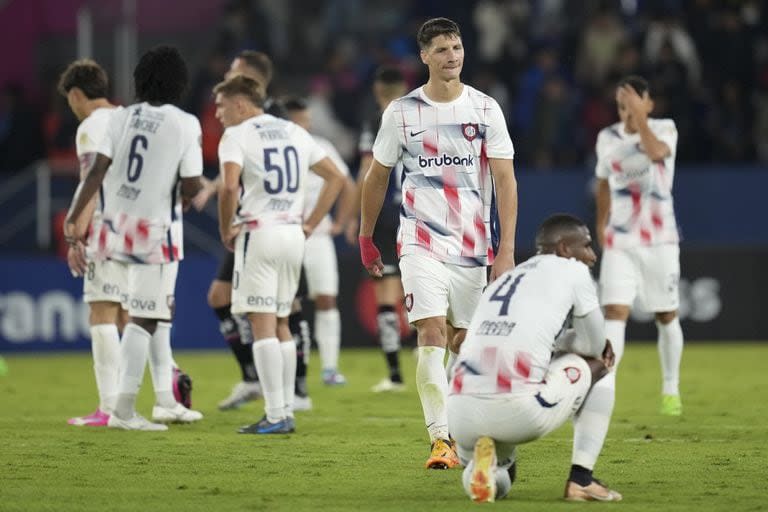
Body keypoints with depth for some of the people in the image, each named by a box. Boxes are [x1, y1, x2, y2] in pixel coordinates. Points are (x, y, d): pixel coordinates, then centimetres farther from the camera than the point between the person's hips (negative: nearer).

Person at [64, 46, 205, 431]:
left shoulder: (121, 118, 3)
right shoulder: (185, 124, -8)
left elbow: (97, 171, -5)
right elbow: (190, 188, -12)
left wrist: (74, 218, -5)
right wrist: (195, 189, 11)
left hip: (117, 224, 6)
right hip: (155, 229, -6)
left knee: (158, 314, 19)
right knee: (144, 319, -3)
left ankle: (165, 400, 24)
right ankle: (123, 409, -7)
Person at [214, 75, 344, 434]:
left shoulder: (237, 135, -6)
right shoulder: (294, 133, 15)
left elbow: (229, 187, -22)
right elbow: (336, 178, 18)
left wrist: (226, 231, -8)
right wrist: (310, 224, 16)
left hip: (258, 233, -7)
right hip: (292, 235, 7)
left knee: (262, 325, -6)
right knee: (280, 324, 15)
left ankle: (276, 416, -11)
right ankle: (286, 412, 14)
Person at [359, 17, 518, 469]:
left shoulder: (485, 109, 1)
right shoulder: (402, 112, 1)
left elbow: (505, 180, -2)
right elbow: (377, 177, 13)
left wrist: (507, 249, -10)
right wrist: (366, 238, 18)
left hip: (473, 244, 2)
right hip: (422, 243, -2)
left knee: (462, 343, 9)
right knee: (432, 338, -15)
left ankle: (457, 430, 27)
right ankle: (441, 441, -19)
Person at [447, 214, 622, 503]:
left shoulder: (502, 281, 30)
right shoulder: (572, 271, 11)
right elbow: (595, 346, 18)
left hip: (461, 413, 6)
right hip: (517, 412, -6)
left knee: (496, 482, 36)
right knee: (596, 365, 24)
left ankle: (484, 460, -3)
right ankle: (581, 479, 15)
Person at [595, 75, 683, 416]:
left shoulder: (664, 129, -5)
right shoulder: (607, 138, 4)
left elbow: (657, 152, -29)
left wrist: (640, 117, -29)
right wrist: (601, 225, 19)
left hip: (660, 240, -1)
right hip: (619, 242, 1)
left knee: (666, 316, 9)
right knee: (614, 314, -15)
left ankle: (671, 389, 28)